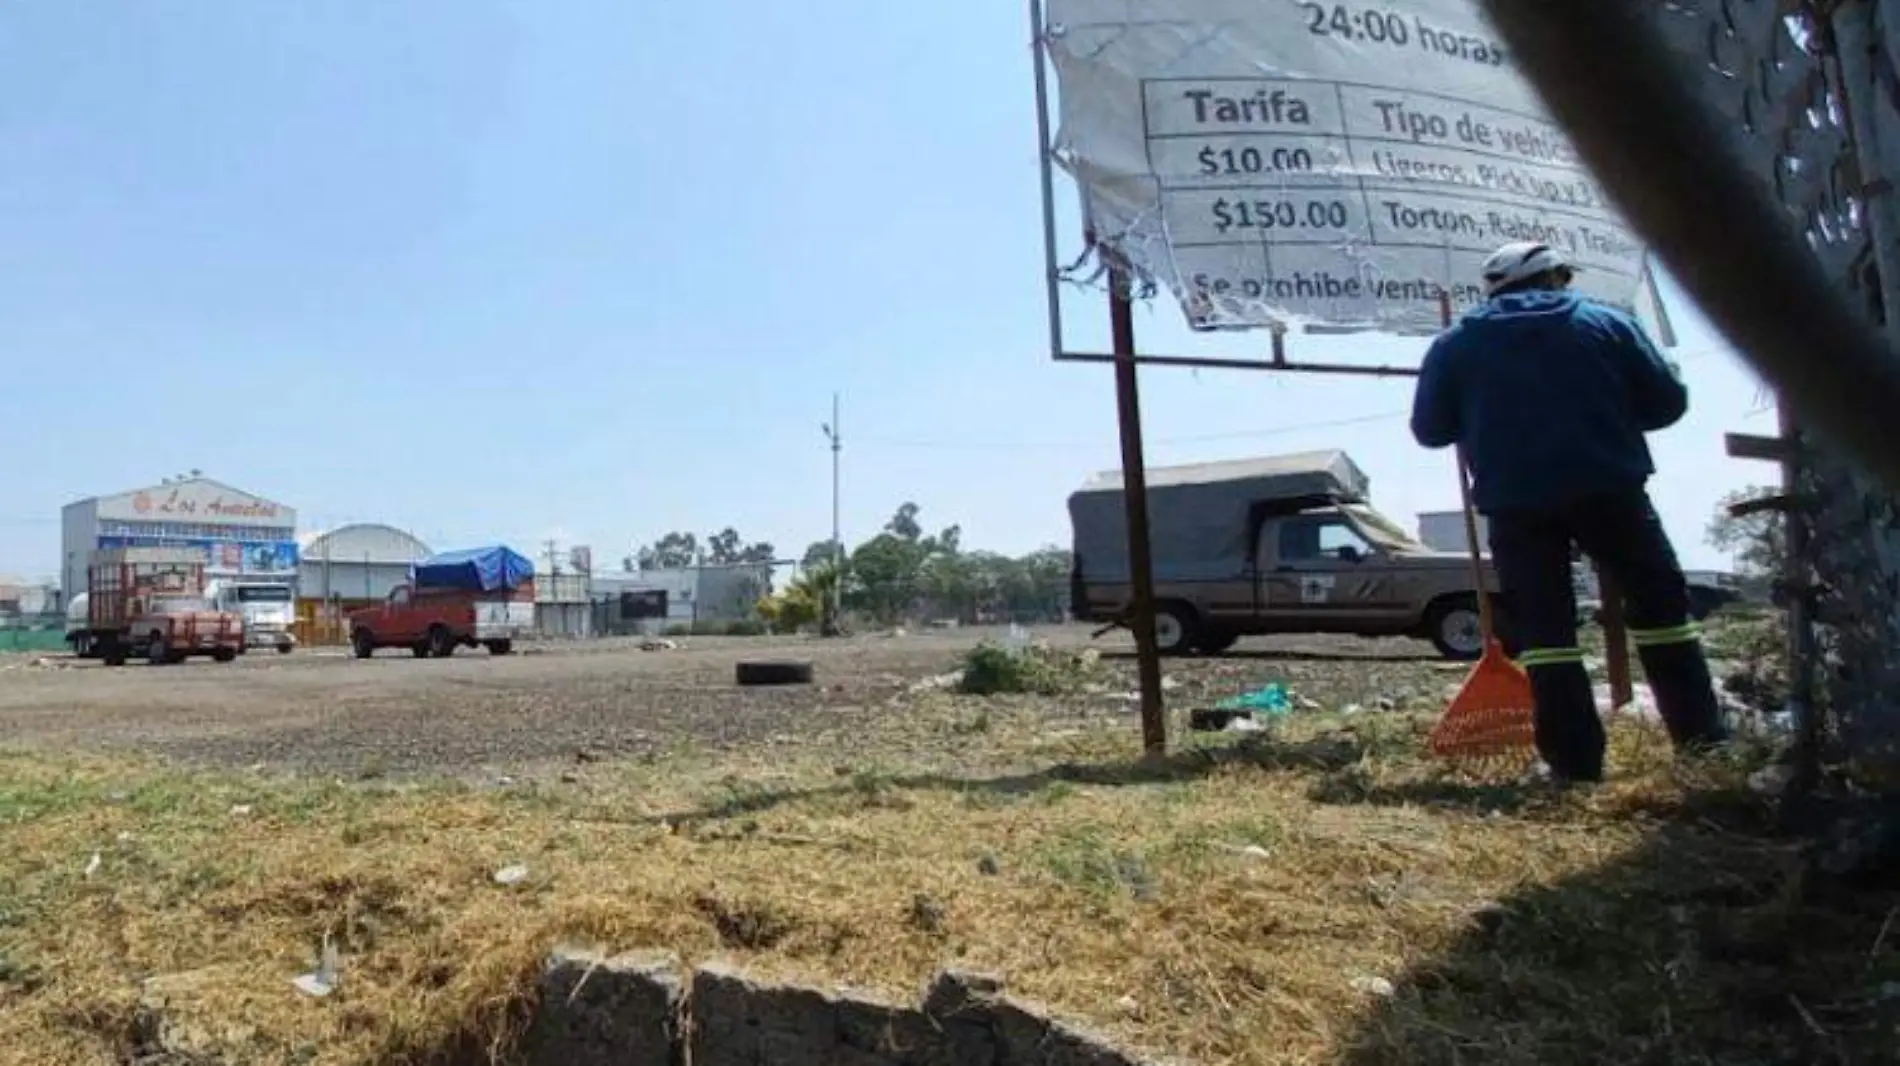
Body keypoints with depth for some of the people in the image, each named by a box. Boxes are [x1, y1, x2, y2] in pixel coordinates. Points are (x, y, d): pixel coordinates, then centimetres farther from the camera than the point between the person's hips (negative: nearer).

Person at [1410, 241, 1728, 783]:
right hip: (1607, 487, 0)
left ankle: (1575, 762, 1)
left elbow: (1429, 429, 8)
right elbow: (1668, 401, 7)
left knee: (1543, 625, 3)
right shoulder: (1606, 322, 8)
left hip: (1515, 501, 0)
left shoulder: (1454, 345, 8)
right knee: (1660, 602, 14)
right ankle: (1702, 738, 17)